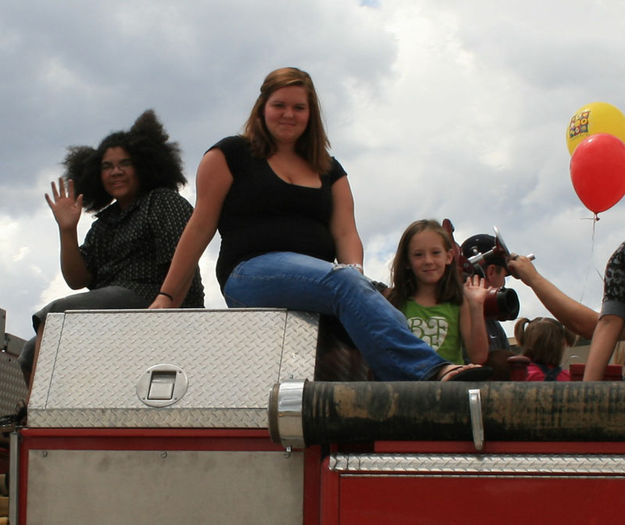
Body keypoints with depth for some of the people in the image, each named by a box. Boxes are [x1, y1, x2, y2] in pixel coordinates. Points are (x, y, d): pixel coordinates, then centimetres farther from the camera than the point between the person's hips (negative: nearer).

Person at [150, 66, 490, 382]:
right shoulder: (231, 155, 12)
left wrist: (355, 271, -10)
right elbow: (201, 227, 8)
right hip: (252, 272, -5)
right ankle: (433, 373, -55)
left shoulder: (328, 171, 25)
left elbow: (345, 232, 13)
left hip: (320, 277, 5)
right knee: (345, 283, -35)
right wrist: (168, 297, 3)